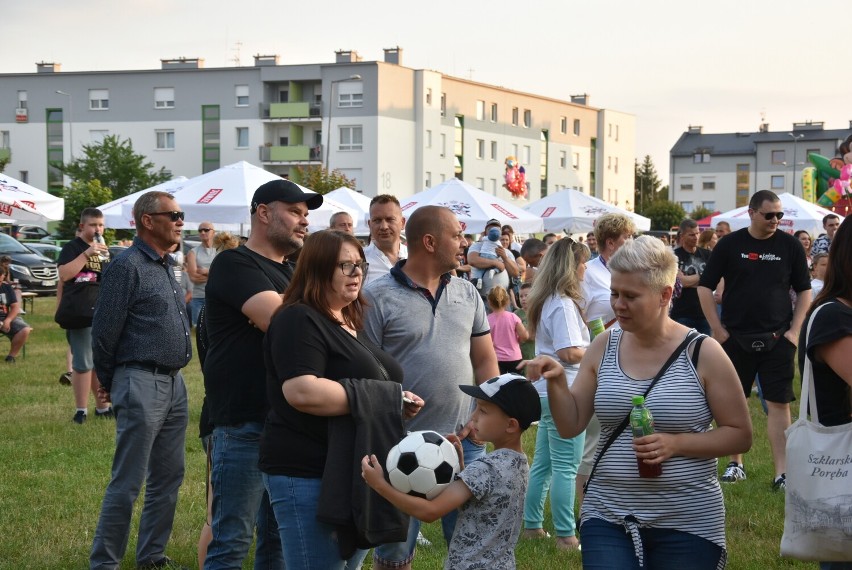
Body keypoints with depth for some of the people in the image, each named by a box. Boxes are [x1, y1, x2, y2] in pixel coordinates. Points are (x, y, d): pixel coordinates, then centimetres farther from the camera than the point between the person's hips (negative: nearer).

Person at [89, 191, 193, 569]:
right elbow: (104, 332, -11)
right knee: (127, 484, -4)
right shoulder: (128, 266, -12)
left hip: (174, 383, 9)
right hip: (142, 384, -9)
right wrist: (108, 383, 0)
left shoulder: (164, 266, 15)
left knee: (168, 478, 13)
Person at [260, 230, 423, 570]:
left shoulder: (350, 323, 17)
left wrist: (397, 402, 10)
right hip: (310, 476, -10)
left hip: (353, 473, 10)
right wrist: (387, 399, -20)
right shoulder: (299, 321, -13)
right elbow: (302, 392, -26)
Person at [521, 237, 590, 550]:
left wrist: (588, 346, 12)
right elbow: (569, 353, -23)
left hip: (547, 392, 10)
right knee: (565, 468, -4)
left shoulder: (545, 301, 13)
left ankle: (532, 524, 24)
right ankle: (566, 535, 0)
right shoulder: (563, 304, -17)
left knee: (543, 464, 16)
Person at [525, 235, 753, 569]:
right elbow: (570, 426, 6)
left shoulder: (702, 354, -7)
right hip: (607, 517, 2)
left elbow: (740, 435, -3)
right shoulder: (604, 347, 3)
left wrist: (677, 444, -17)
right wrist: (556, 381, -12)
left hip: (687, 524, -2)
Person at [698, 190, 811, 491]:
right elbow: (705, 287, 2)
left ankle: (782, 472, -1)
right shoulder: (730, 245, -2)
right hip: (735, 338, 0)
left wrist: (794, 330, -1)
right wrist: (717, 329, -3)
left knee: (778, 403, -2)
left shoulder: (790, 245, 1)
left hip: (777, 339, 0)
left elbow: (804, 290, 8)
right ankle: (735, 463, 22)